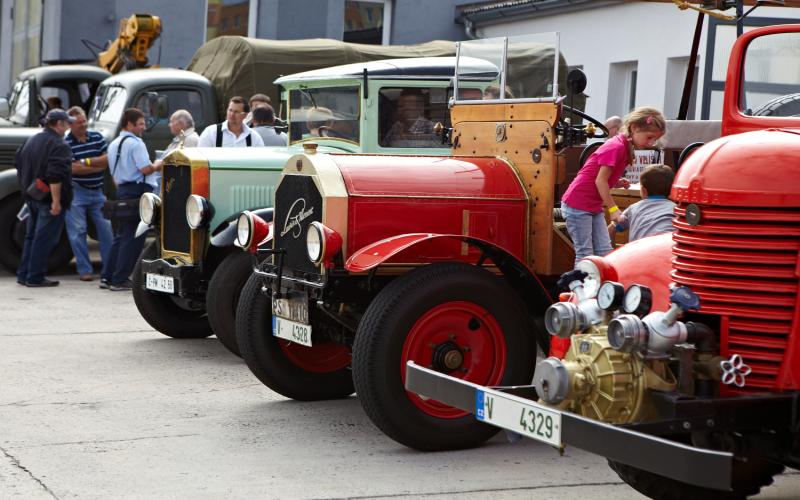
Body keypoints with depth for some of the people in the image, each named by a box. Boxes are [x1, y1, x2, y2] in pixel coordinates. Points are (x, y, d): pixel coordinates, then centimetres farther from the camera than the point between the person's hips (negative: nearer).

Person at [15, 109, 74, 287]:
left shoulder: (32, 141, 12)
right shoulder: (58, 145, -16)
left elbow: (18, 163, 20)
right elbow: (55, 176, -25)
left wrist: (26, 189, 27)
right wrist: (56, 201, -24)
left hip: (31, 197, 9)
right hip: (48, 199, -9)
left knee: (31, 236, 16)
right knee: (44, 238, -3)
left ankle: (23, 274, 19)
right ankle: (35, 277, -1)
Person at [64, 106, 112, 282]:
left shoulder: (97, 137, 5)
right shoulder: (65, 144, -8)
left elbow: (108, 159, -1)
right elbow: (73, 168, -17)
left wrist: (87, 162, -14)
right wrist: (98, 165, -9)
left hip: (97, 190, 4)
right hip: (76, 192, -4)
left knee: (106, 228, 4)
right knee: (78, 231, -3)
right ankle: (84, 270, 4)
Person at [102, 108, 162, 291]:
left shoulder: (113, 145, 17)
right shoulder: (135, 143, -11)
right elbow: (145, 169, -19)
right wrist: (157, 166, -1)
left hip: (121, 191, 9)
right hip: (137, 190, -9)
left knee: (121, 235, 15)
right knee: (133, 238, -4)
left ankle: (107, 277, 13)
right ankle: (119, 280, -4)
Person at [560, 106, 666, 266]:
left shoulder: (626, 148, 9)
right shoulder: (616, 146, -20)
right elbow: (600, 180, -21)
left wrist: (618, 183, -5)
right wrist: (613, 209, -17)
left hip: (594, 207, 9)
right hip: (577, 205, -9)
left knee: (605, 252, 5)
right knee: (585, 254, -7)